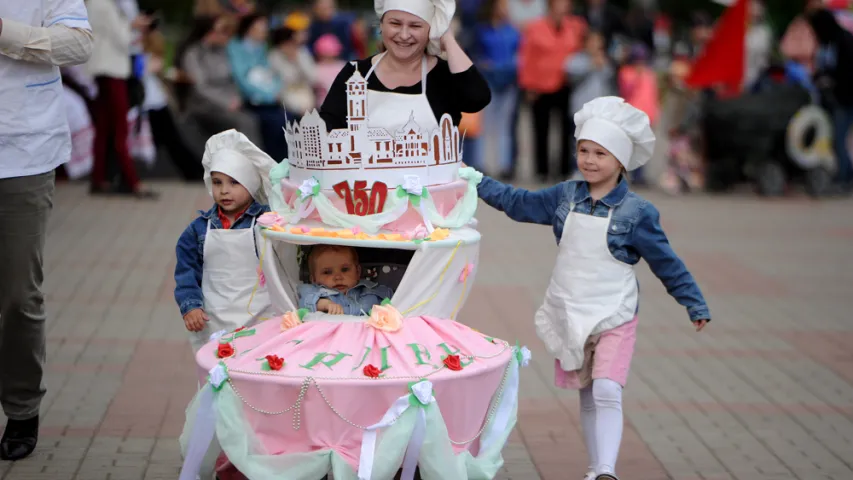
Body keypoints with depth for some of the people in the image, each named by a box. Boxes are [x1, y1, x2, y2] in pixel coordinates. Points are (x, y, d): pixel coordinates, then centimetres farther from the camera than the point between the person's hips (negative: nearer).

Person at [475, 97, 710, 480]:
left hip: (614, 318, -4)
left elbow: (666, 262, -1)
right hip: (568, 315, 4)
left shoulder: (636, 212, -8)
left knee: (606, 392, -18)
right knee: (586, 398, 12)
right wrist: (477, 182, 17)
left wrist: (694, 304, 1)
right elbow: (520, 203, 17)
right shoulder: (566, 196, 3)